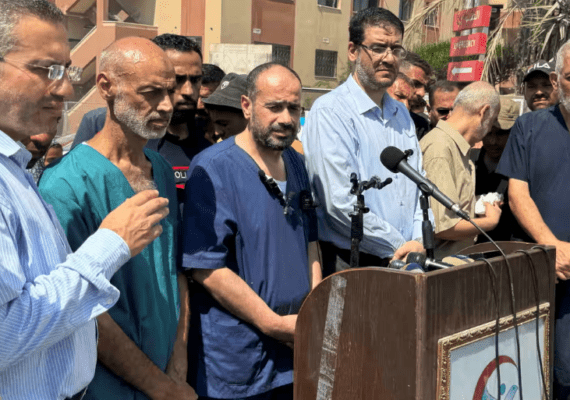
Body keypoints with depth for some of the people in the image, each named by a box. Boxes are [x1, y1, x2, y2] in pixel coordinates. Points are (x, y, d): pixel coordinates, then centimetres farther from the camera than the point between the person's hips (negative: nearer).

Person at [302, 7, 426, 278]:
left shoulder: (401, 114, 15)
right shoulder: (330, 113, -10)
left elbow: (418, 186, 15)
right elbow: (341, 204, -17)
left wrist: (419, 242, -1)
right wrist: (400, 246, -11)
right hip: (347, 265, -6)